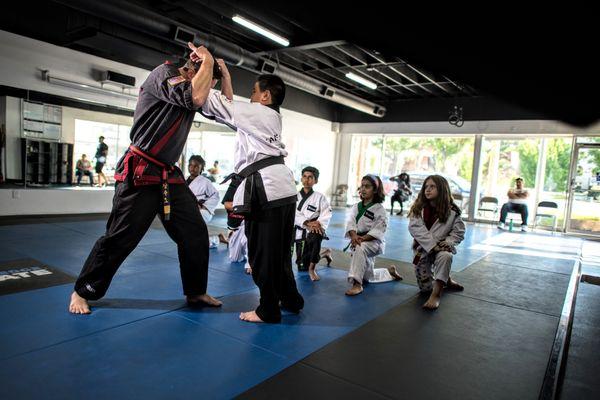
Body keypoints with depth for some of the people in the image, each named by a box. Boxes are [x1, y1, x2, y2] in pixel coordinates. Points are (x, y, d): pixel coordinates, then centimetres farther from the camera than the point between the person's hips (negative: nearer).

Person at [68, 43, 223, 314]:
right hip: (140, 174, -8)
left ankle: (196, 292, 22)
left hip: (170, 176, 8)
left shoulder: (189, 88, 14)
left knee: (195, 234, 7)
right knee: (119, 239, -1)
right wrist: (208, 62, -12)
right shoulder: (163, 73, -10)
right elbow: (196, 97, -28)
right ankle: (83, 291, 21)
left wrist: (223, 72, 7)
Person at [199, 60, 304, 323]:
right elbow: (231, 108, 27)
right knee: (279, 250, 19)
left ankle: (269, 310, 12)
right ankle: (290, 300, 32)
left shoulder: (256, 111, -1)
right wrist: (225, 76, 24)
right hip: (282, 188, 10)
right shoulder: (273, 117, 24)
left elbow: (216, 104, 2)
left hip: (265, 189, -10)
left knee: (263, 252, 0)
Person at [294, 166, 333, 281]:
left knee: (315, 236, -41)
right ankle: (324, 254, 35)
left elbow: (326, 214, -11)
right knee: (302, 266, 5)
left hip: (314, 230, -3)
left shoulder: (319, 197, -1)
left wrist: (318, 224, -31)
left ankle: (312, 268, -20)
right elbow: (295, 214, -10)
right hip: (300, 232, 3)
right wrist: (307, 223, -27)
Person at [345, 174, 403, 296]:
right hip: (359, 241, 6)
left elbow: (378, 230, -18)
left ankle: (357, 284, -33)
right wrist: (354, 236, -30)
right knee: (368, 277, 17)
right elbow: (350, 222, -10)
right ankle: (390, 271, 46)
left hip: (373, 242, -6)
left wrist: (363, 238, -30)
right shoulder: (356, 206, 4)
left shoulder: (379, 209, -10)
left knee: (360, 248, -41)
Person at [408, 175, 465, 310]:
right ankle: (445, 280, 37)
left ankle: (436, 295, -27)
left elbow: (458, 232, -2)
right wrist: (432, 245, -24)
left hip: (441, 248, -1)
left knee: (445, 257, -39)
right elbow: (416, 228, -16)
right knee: (425, 287, 3)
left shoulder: (451, 211, -8)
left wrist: (447, 243, -20)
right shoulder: (418, 208, -7)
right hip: (422, 249, 2)